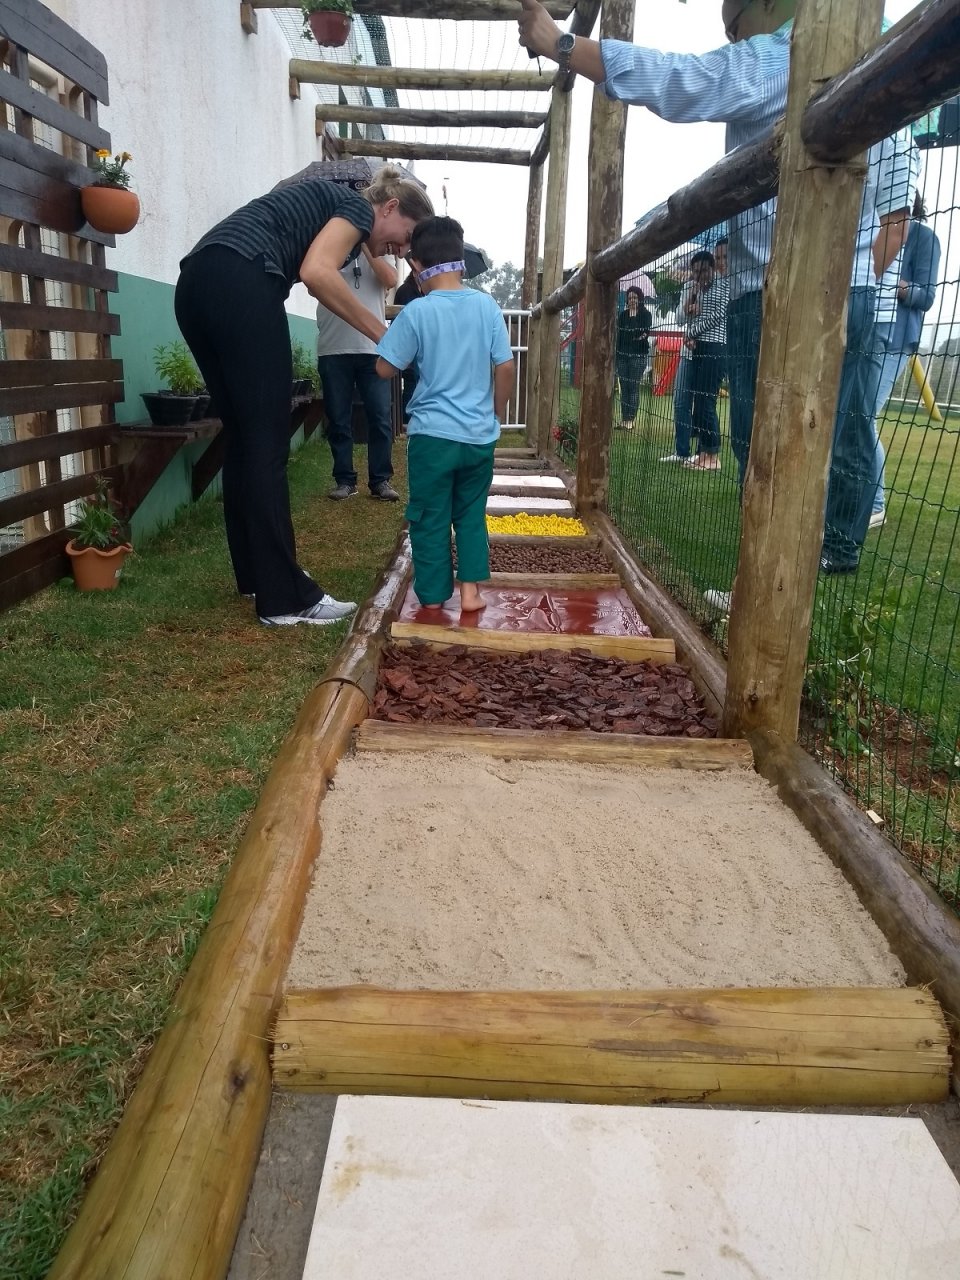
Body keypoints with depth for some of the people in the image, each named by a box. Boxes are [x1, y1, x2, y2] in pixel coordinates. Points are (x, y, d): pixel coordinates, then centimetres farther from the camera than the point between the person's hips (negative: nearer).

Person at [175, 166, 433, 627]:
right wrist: (383, 334, -5)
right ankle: (285, 598, -4)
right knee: (267, 445, -7)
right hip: (239, 285, -9)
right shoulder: (357, 207, 6)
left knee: (242, 437, 14)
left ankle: (255, 574, 23)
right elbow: (317, 273, -12)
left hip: (195, 283, 9)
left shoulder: (328, 203, 33)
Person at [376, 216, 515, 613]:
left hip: (433, 433, -3)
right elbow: (506, 367, 1)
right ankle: (470, 590, 16)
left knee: (430, 518, 8)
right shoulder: (487, 306, 0)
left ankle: (433, 599, 13)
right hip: (480, 434, 3)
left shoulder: (417, 311, -8)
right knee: (472, 513, 17)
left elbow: (385, 369, -4)